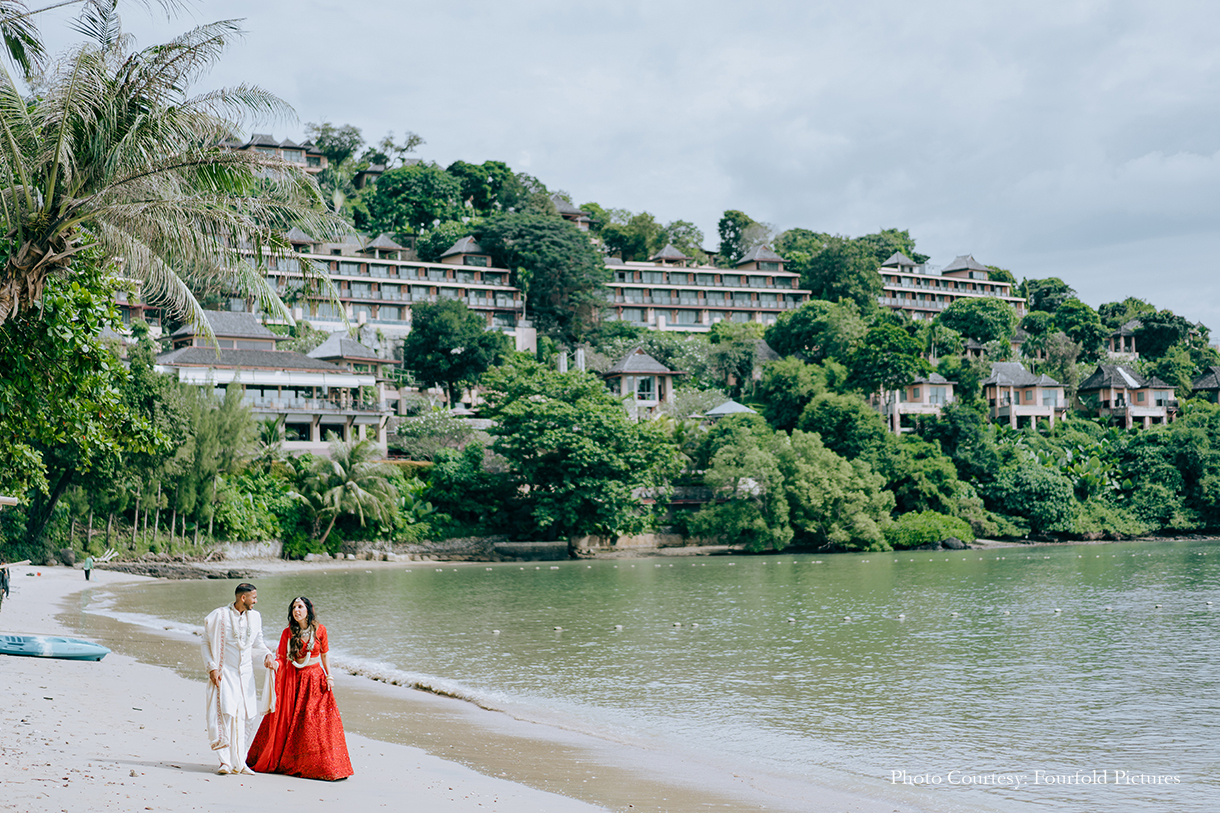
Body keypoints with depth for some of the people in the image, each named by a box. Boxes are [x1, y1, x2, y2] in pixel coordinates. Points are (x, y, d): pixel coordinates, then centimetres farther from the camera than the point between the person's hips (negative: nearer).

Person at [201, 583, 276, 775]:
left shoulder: (255, 617, 5)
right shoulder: (220, 616, -8)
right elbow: (206, 642, -1)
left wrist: (267, 654, -4)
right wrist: (211, 667, -9)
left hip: (245, 674, 5)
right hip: (224, 673, -5)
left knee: (246, 716, 3)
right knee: (226, 713, -15)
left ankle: (238, 761, 12)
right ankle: (225, 761, -11)